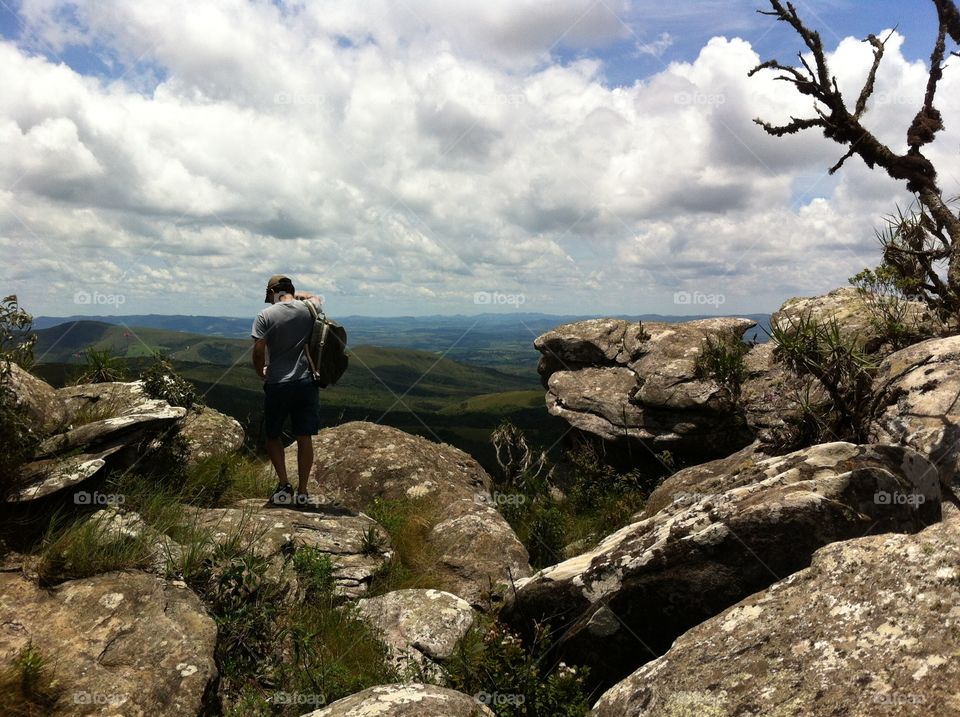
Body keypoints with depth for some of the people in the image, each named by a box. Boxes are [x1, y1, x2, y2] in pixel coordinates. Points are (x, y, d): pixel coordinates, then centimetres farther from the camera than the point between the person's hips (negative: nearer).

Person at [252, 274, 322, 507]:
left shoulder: (265, 316, -5)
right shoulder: (308, 309, 5)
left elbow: (258, 351, -9)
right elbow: (315, 297, 30)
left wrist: (261, 372, 8)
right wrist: (295, 294, 32)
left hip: (277, 384, -2)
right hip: (307, 383, 2)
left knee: (273, 435, 14)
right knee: (304, 438, 7)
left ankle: (283, 485, 4)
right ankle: (302, 491, 10)